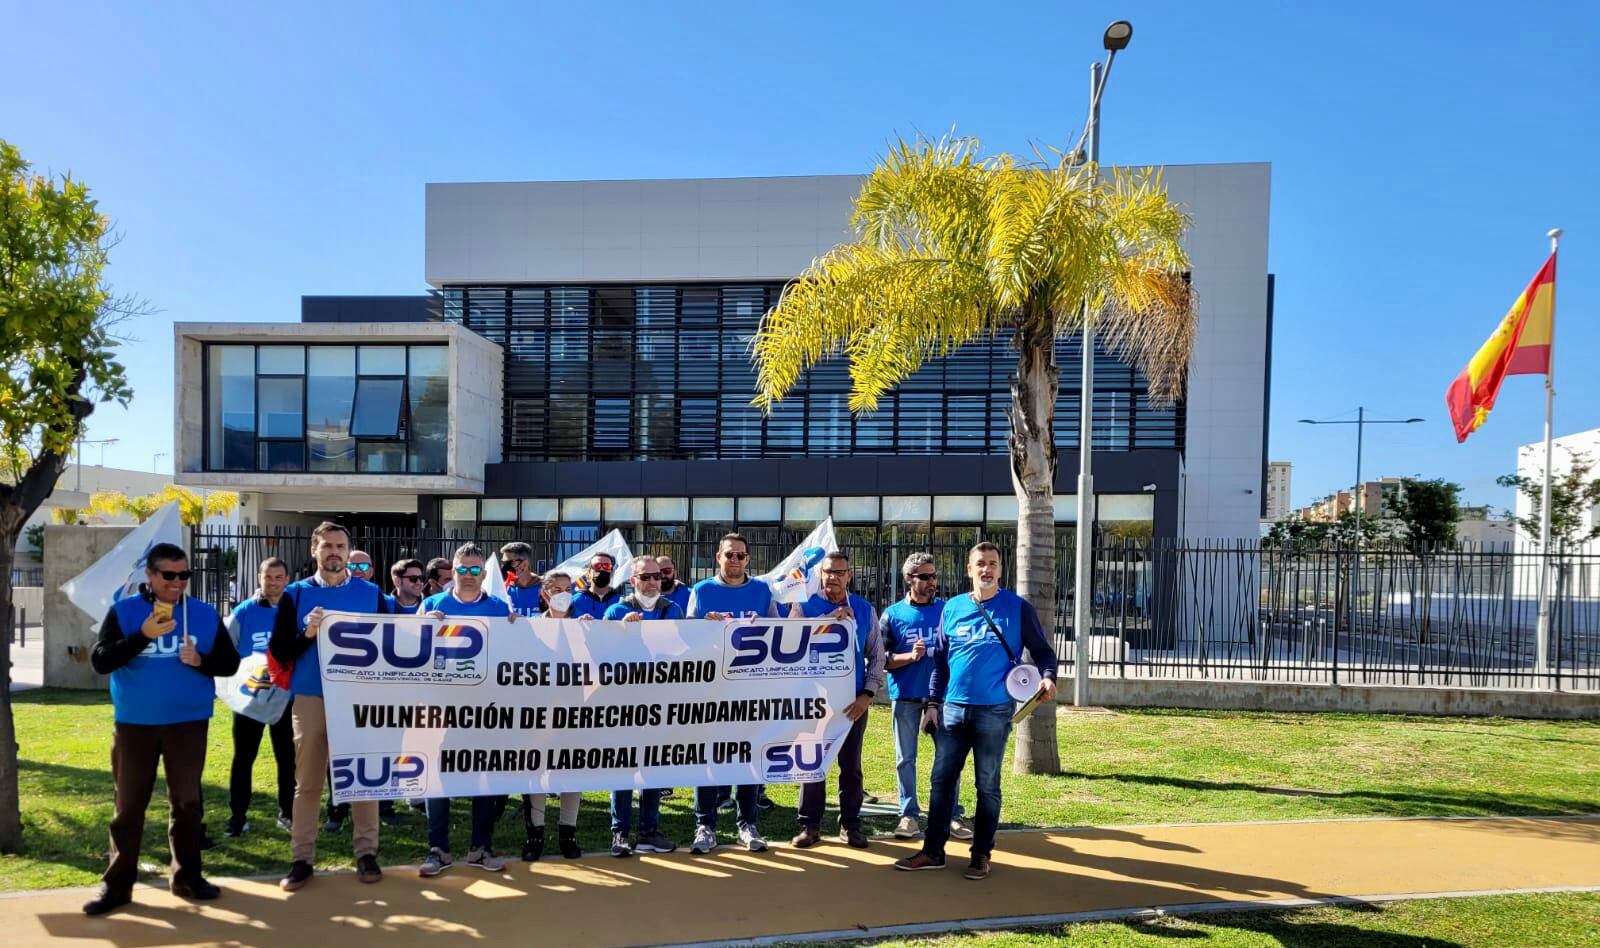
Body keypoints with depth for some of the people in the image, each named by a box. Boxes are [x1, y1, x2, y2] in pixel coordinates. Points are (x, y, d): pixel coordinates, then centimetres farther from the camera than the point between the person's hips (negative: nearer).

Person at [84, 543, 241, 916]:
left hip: (188, 723, 1)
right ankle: (118, 884, 17)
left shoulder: (205, 614, 3)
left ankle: (187, 876, 18)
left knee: (187, 802, 6)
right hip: (134, 723, -1)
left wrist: (201, 661, -15)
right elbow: (100, 661, -11)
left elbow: (230, 662, 5)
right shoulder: (123, 611, -2)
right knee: (129, 805, 7)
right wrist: (143, 636, -23)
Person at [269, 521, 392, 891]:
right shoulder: (296, 594, 4)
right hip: (310, 698, 0)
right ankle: (301, 858, 17)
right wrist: (306, 634, -16)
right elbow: (278, 652, 0)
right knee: (308, 782, 7)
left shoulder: (371, 594, 5)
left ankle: (366, 853, 16)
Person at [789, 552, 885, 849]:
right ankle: (810, 824, 14)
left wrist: (868, 694, -6)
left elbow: (876, 656, 6)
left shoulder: (865, 610, 6)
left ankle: (850, 824, 19)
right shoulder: (804, 606, 1)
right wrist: (829, 618, -22)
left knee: (851, 766, 8)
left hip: (853, 701, 1)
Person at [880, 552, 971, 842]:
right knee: (905, 758, 6)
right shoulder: (892, 615, 3)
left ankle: (952, 815, 13)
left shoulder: (948, 609, 5)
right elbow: (882, 659, 0)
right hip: (906, 696, 0)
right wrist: (910, 656, -16)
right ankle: (909, 815, 17)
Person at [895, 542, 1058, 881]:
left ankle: (981, 855, 19)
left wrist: (1048, 677, -16)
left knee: (988, 785, 6)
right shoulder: (953, 608, 8)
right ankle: (932, 851, 16)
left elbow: (1043, 650, 4)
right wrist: (933, 703, 7)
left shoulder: (1018, 608, -1)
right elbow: (940, 659, 12)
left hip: (994, 712, -3)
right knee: (942, 779, 6)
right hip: (953, 709, 3)